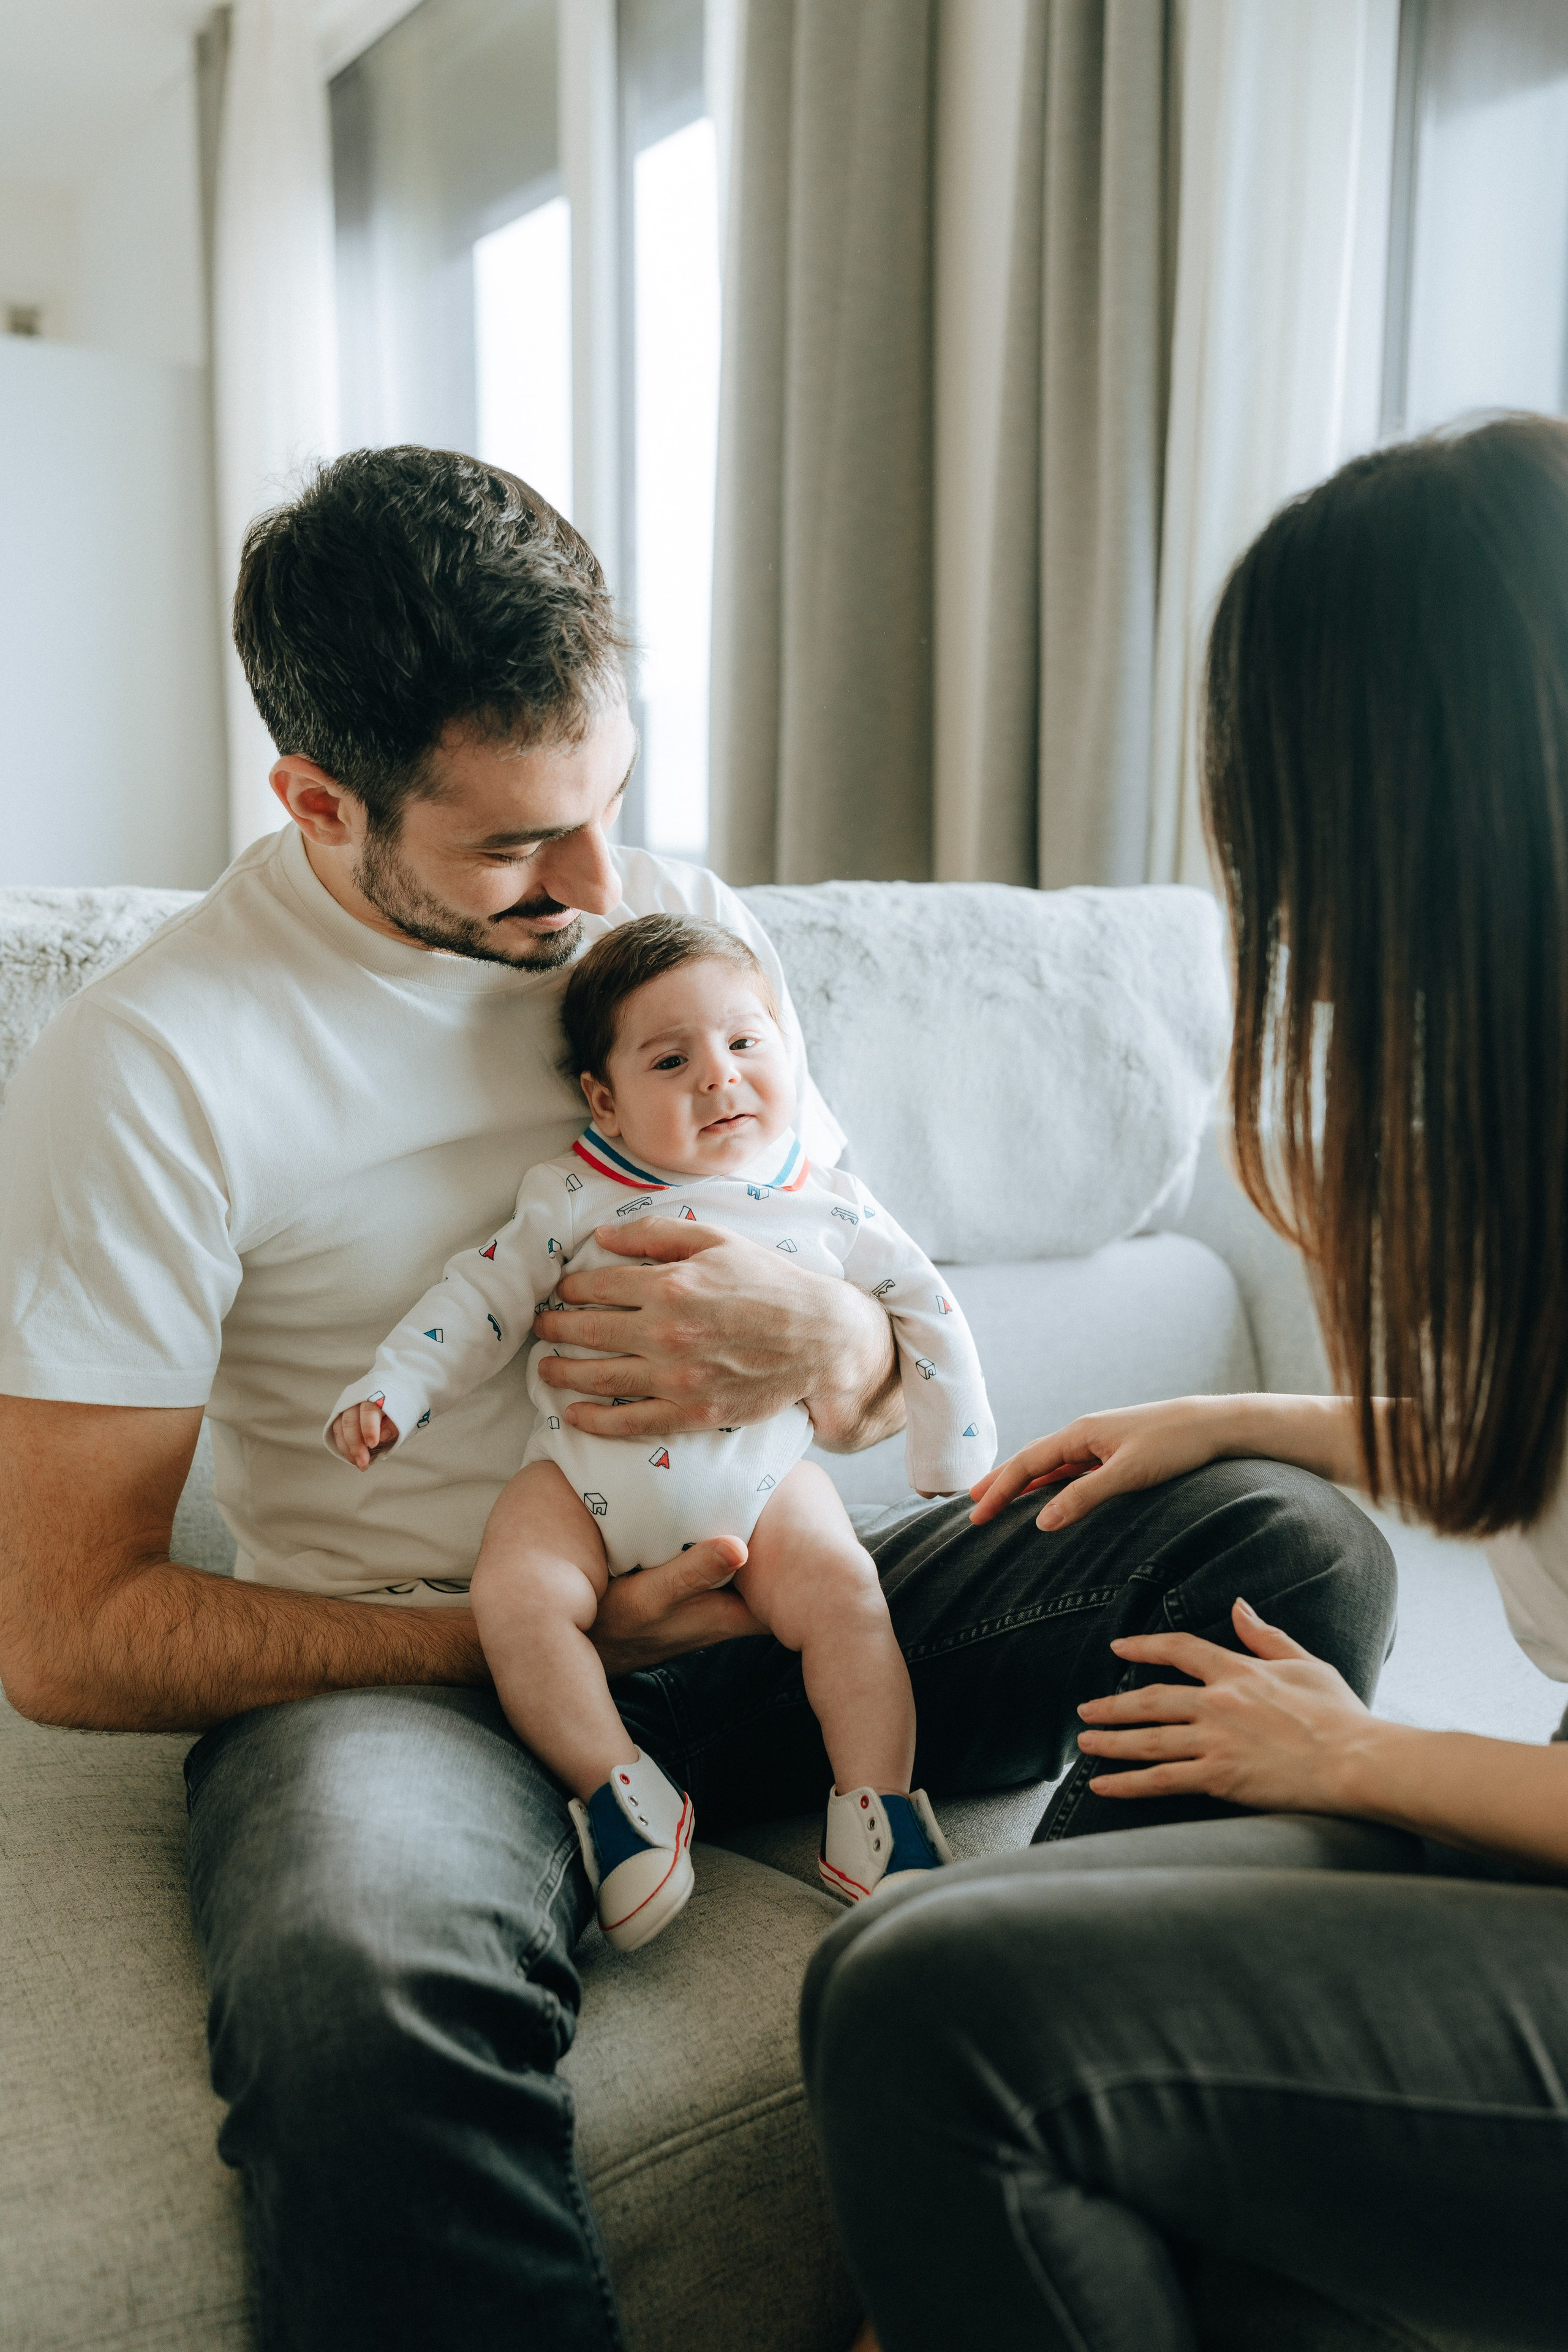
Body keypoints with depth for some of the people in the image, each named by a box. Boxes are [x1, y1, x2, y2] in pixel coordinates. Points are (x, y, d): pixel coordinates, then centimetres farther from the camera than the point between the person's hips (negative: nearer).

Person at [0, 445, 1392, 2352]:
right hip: (405, 1662, -4)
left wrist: (826, 1346, -16)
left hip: (757, 1587, 5)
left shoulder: (688, 923, 5)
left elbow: (886, 1348, 11)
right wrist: (542, 1635, -16)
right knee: (359, 1975, -41)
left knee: (1302, 1542, -15)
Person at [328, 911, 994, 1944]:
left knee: (842, 1587, -22)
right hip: (588, 1475, 0)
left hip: (762, 1472, 0)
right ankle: (621, 1795, -8)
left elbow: (926, 1313, 15)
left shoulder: (831, 1207, 7)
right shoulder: (575, 1199, 4)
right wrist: (389, 1392, -4)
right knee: (516, 1593, -23)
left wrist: (958, 1460, 16)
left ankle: (877, 1806, -5)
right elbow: (484, 1295, 7)